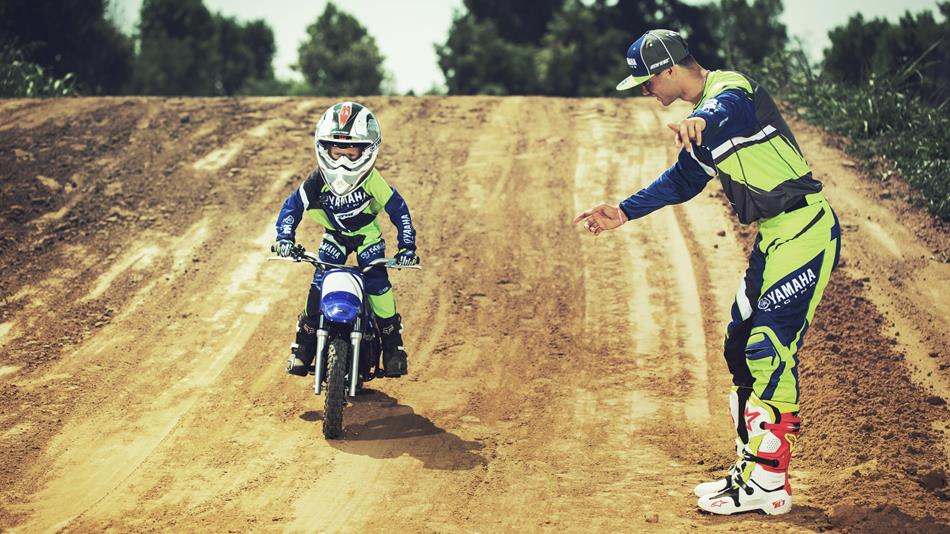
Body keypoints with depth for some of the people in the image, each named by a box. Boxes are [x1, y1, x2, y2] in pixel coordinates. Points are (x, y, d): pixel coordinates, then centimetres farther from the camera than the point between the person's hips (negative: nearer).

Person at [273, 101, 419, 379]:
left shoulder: (372, 181, -28)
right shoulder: (318, 180, -24)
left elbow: (398, 208, -17)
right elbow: (293, 205, -12)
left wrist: (407, 246, -19)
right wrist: (284, 238, -24)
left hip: (368, 235, -2)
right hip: (334, 236, 2)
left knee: (378, 285, -16)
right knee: (318, 288, -9)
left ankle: (393, 347, -2)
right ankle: (303, 349, 4)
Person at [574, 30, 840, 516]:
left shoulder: (731, 88, -15)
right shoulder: (705, 112, 16)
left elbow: (725, 109, -41)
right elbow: (682, 181, 28)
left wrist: (698, 122, -64)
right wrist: (623, 213, 23)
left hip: (805, 232, -10)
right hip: (773, 239, 10)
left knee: (770, 354, -11)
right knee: (741, 349, 14)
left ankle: (769, 485, -5)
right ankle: (751, 467, 23)